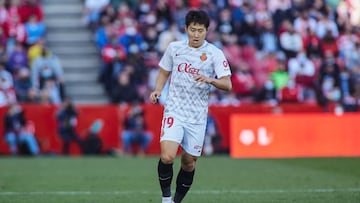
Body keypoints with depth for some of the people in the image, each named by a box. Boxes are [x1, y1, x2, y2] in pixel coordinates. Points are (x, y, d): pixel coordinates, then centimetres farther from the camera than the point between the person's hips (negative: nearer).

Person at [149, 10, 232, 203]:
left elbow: (227, 84, -12)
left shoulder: (215, 53, -4)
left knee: (189, 162, 7)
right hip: (174, 110, 0)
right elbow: (164, 72, 18)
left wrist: (210, 80, -31)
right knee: (167, 157, -20)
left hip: (197, 116, 0)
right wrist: (157, 90, 0)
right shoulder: (174, 48, 3)